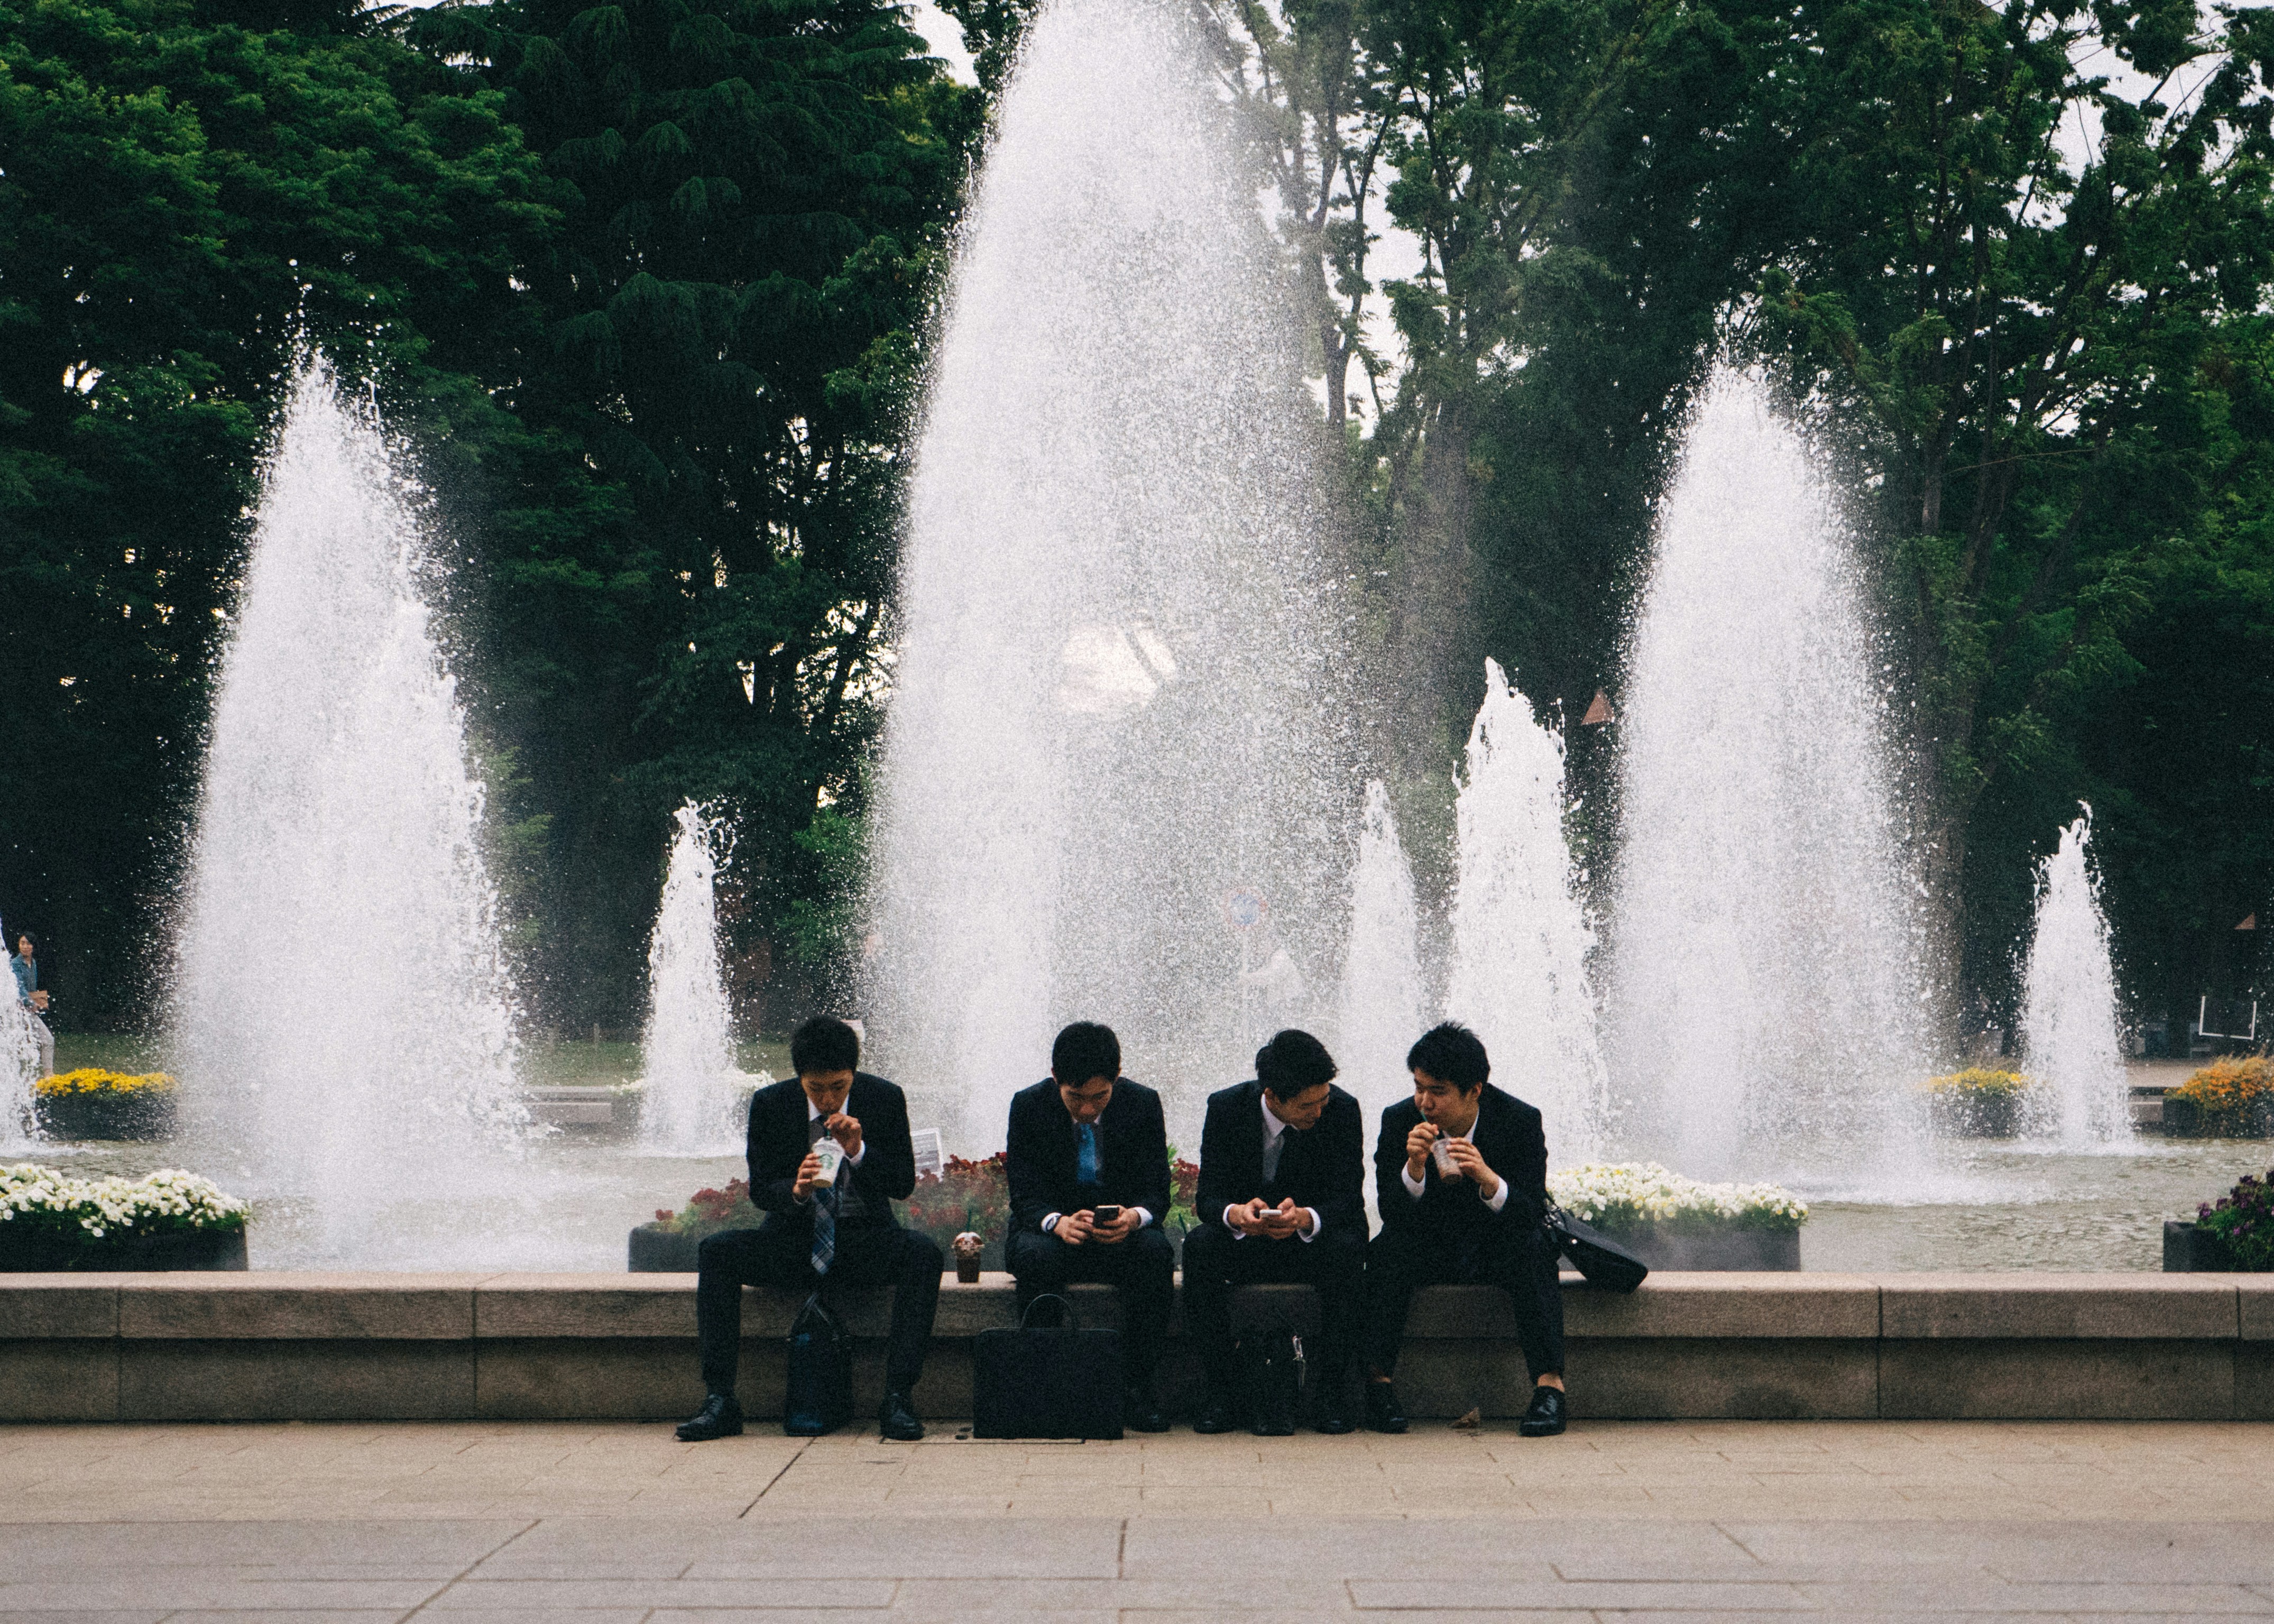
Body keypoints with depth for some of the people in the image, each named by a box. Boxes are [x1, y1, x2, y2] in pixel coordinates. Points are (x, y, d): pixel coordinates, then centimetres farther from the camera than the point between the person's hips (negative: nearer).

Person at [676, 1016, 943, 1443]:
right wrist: (796, 1189, -26)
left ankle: (898, 1399, -31)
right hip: (794, 1241, 1)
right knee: (716, 1251, -25)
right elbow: (760, 1188, -3)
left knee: (923, 1252, -32)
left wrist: (859, 1152, -24)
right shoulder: (770, 1104, -4)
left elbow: (904, 1184, -6)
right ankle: (720, 1401, -25)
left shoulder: (884, 1099, -6)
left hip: (865, 1238, -1)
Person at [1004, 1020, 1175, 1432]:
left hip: (1121, 1233, 1)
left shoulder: (1143, 1104, -7)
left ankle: (1137, 1390, -27)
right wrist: (1059, 1223, -34)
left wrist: (1134, 1217, -31)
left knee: (1156, 1252, -33)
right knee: (1035, 1257, -36)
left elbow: (1157, 1193, -6)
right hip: (1051, 1231, -1)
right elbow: (1025, 1196, -10)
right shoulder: (1028, 1106, -9)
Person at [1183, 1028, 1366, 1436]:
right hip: (1245, 1242, 1)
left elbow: (1349, 1199, -17)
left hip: (1313, 1239, -1)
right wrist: (1236, 1214, -39)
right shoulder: (1226, 1108, -12)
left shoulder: (1342, 1110, -13)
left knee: (1346, 1249, -34)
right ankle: (1222, 1391, -25)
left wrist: (1305, 1218, -40)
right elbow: (1209, 1196, -13)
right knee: (1199, 1247, -30)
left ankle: (1329, 1392, -25)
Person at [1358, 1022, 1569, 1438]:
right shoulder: (1400, 1121, -12)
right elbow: (1392, 1213, -16)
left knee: (1533, 1250, -32)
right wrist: (1415, 1167, -36)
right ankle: (1378, 1381, -28)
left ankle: (1549, 1385, -36)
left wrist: (1487, 1178, -41)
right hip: (1427, 1248, 1)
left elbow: (1532, 1214, -22)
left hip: (1496, 1248, -1)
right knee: (1387, 1249, -30)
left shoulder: (1520, 1120, -15)